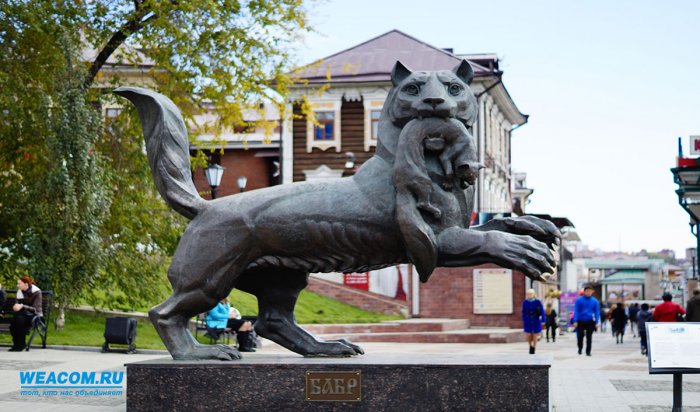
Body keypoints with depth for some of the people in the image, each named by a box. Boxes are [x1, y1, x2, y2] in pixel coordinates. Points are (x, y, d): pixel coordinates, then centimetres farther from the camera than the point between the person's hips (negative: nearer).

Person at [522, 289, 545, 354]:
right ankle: (530, 346, 24)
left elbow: (542, 311, -8)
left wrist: (543, 321, -12)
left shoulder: (537, 302, -11)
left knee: (535, 336, 5)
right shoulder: (525, 302, -4)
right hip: (528, 322, 1)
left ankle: (533, 349, 22)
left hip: (536, 321, -1)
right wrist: (524, 321, 8)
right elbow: (524, 312, 6)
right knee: (528, 336, -4)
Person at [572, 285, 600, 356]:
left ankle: (588, 351, 14)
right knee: (580, 336, 0)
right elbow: (576, 311, -5)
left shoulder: (594, 301, 1)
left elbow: (597, 312, 3)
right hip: (581, 321, -1)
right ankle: (580, 348, 25)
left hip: (590, 321, 1)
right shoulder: (579, 300, -4)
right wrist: (575, 321, -13)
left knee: (589, 337, 3)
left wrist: (596, 322, -5)